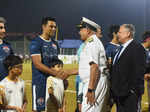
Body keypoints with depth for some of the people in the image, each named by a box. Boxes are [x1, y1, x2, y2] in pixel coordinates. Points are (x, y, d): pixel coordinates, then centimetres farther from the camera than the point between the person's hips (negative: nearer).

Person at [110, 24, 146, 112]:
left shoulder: (137, 48, -10)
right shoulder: (121, 48, 18)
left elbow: (140, 71, -16)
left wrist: (135, 89, -20)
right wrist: (114, 88, 16)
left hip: (130, 93, -9)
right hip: (119, 92, 9)